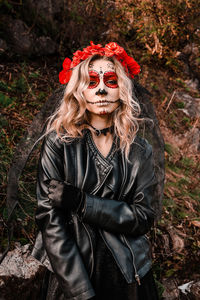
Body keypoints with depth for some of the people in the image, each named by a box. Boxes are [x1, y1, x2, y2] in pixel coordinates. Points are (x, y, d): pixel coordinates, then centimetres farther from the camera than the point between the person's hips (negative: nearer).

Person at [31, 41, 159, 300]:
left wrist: (82, 202, -21)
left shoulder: (139, 151, -3)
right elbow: (49, 219, -14)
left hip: (128, 276, 3)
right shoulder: (58, 143, -10)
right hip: (70, 274, -2)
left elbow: (144, 216, -8)